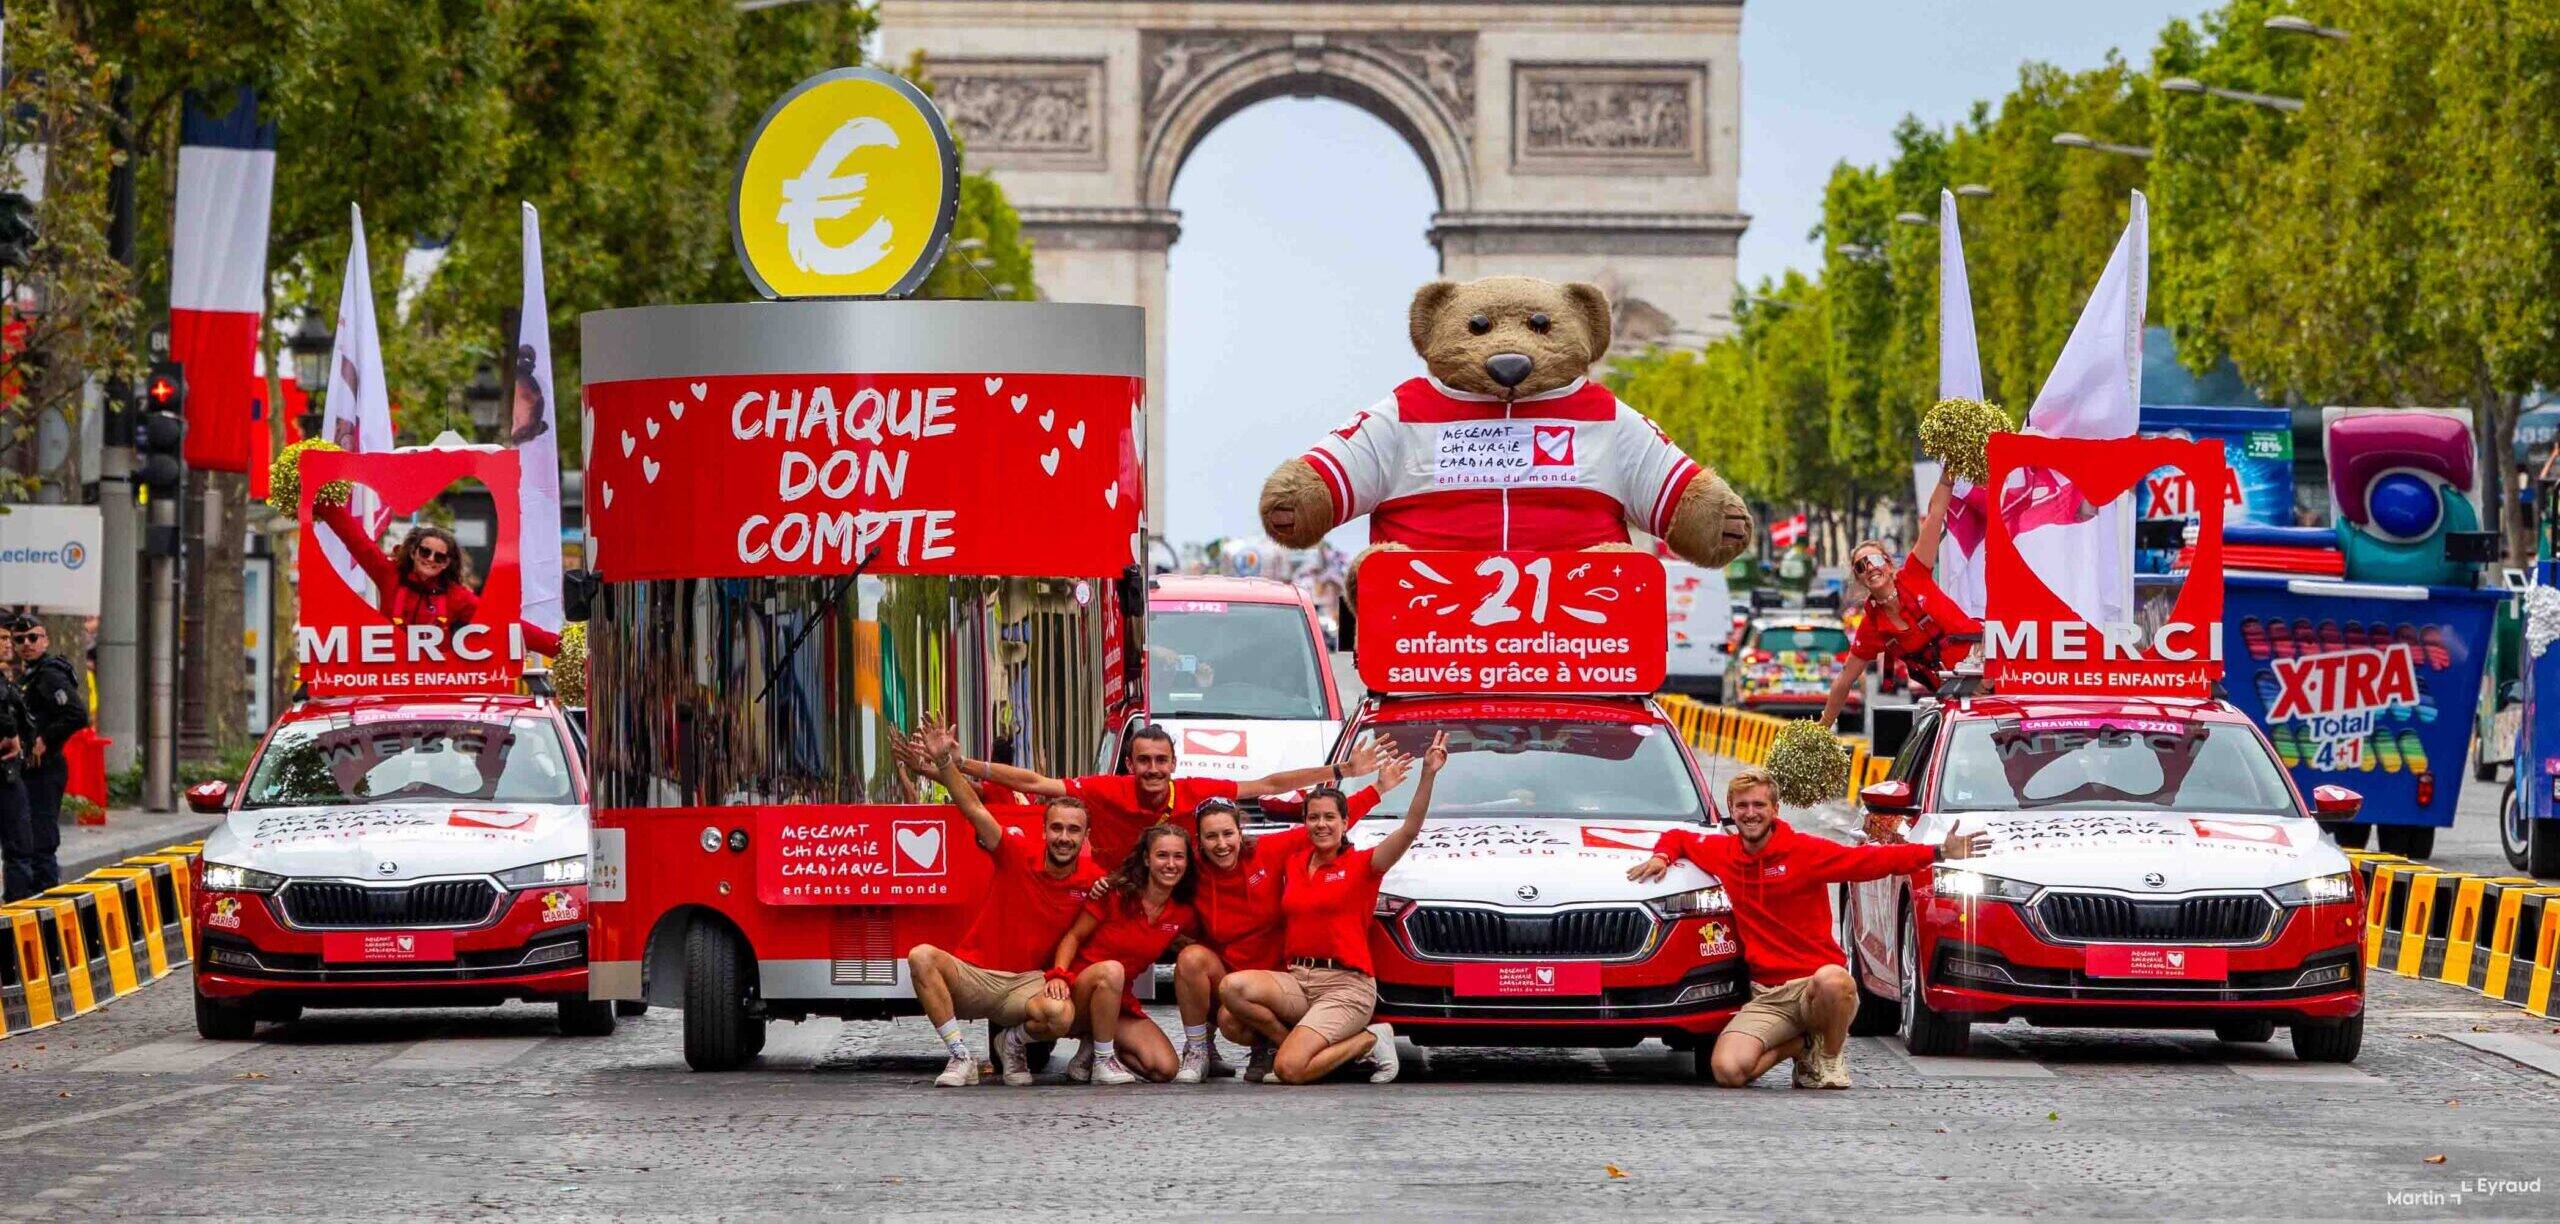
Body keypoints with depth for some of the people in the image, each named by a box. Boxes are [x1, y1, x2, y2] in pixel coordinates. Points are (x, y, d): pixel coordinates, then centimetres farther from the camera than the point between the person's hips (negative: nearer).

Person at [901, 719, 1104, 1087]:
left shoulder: (1093, 879, -4)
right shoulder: (1018, 852, -9)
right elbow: (974, 808, -20)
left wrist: (1063, 976, -12)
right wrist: (945, 764, -36)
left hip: (1030, 981, 0)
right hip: (974, 974, 0)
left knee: (1062, 1014, -36)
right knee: (921, 956, -31)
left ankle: (1015, 1042, 3)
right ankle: (962, 1057, -19)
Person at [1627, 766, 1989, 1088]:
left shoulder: (1805, 851, -2)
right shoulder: (1722, 852, 8)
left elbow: (1870, 860, -6)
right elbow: (1677, 837, 28)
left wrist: (1939, 853, -14)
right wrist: (1661, 857, 5)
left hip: (1815, 983, -3)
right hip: (1766, 997, 3)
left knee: (1832, 980, -42)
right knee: (1727, 1070, -23)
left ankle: (1830, 1055, -6)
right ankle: (1802, 1045, 9)